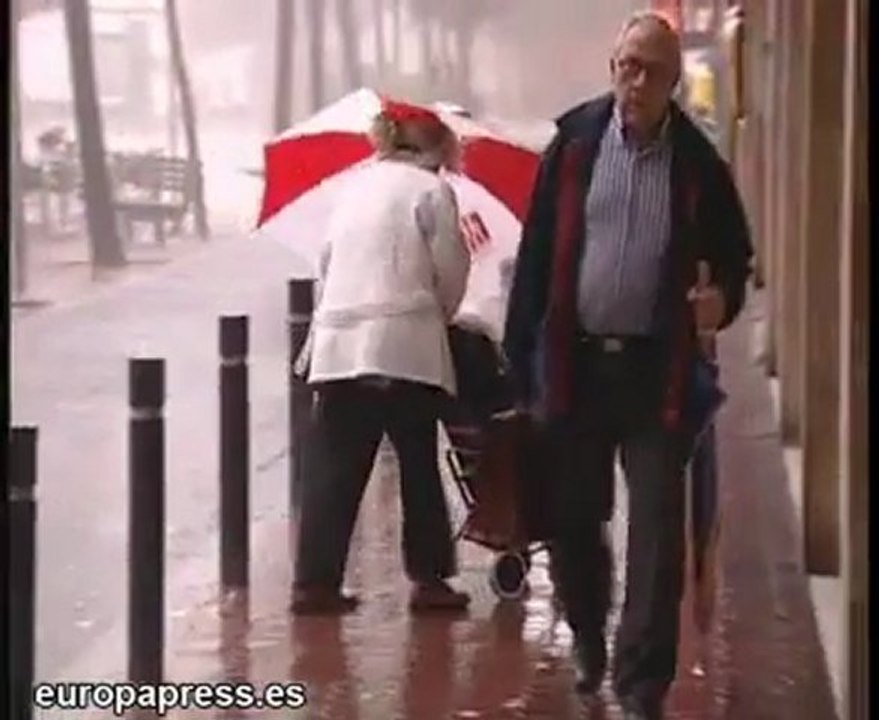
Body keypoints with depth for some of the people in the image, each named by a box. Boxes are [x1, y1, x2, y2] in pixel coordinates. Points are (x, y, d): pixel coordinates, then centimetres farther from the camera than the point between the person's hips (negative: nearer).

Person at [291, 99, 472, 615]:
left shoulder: (357, 187, 17)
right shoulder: (431, 190, 1)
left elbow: (329, 264, 16)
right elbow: (450, 271, -2)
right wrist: (440, 315, 17)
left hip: (337, 344, 5)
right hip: (405, 344, -5)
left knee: (337, 468, 5)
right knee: (419, 465, 6)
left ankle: (316, 581, 2)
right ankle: (429, 578, 10)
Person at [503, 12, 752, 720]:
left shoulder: (698, 162, -2)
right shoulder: (574, 141, -1)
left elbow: (734, 256, 8)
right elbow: (538, 252, 0)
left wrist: (722, 297, -15)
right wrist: (522, 354, -4)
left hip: (657, 369, -1)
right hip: (575, 361, 1)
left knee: (657, 529, -4)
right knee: (574, 518, 14)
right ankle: (588, 642, 39)